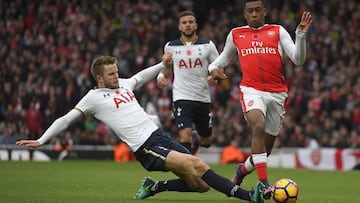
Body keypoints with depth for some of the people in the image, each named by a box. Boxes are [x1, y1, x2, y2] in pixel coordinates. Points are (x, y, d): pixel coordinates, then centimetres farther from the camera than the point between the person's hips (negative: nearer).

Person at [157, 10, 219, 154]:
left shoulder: (207, 45, 2)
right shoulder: (170, 46, 5)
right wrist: (161, 75, 3)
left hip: (203, 98, 2)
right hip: (181, 98, -2)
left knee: (206, 141, 16)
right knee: (185, 135, -23)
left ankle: (196, 138, 51)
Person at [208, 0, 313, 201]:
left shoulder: (278, 32, 6)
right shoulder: (236, 34, 11)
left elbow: (298, 59, -1)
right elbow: (225, 57, 27)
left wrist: (301, 34, -15)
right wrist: (214, 67, 6)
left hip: (277, 93, 2)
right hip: (251, 90, -2)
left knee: (267, 144, 9)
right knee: (258, 127, -31)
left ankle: (243, 168, 41)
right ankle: (264, 183, -33)